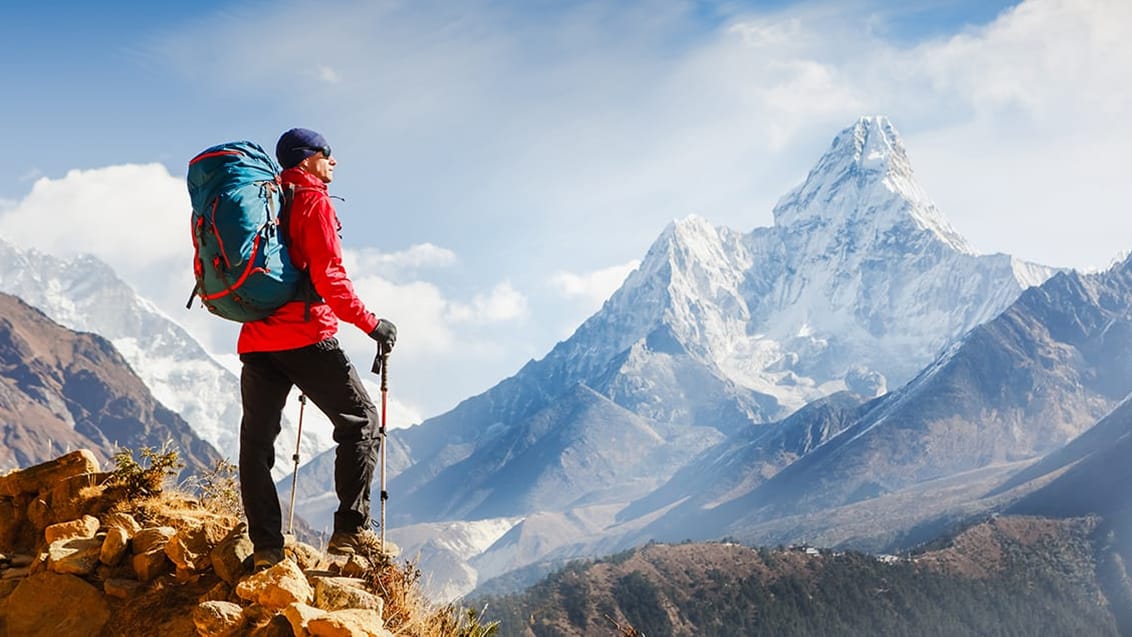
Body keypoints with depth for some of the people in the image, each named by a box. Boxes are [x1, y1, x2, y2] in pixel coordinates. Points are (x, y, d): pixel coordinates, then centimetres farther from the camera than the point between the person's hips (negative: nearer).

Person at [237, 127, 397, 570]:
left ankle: (266, 547, 5)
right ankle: (350, 530, -4)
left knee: (256, 440, 9)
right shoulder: (313, 202, -4)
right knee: (361, 422, 4)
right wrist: (370, 323, -8)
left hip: (256, 341, 7)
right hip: (305, 338, -7)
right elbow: (328, 277, -14)